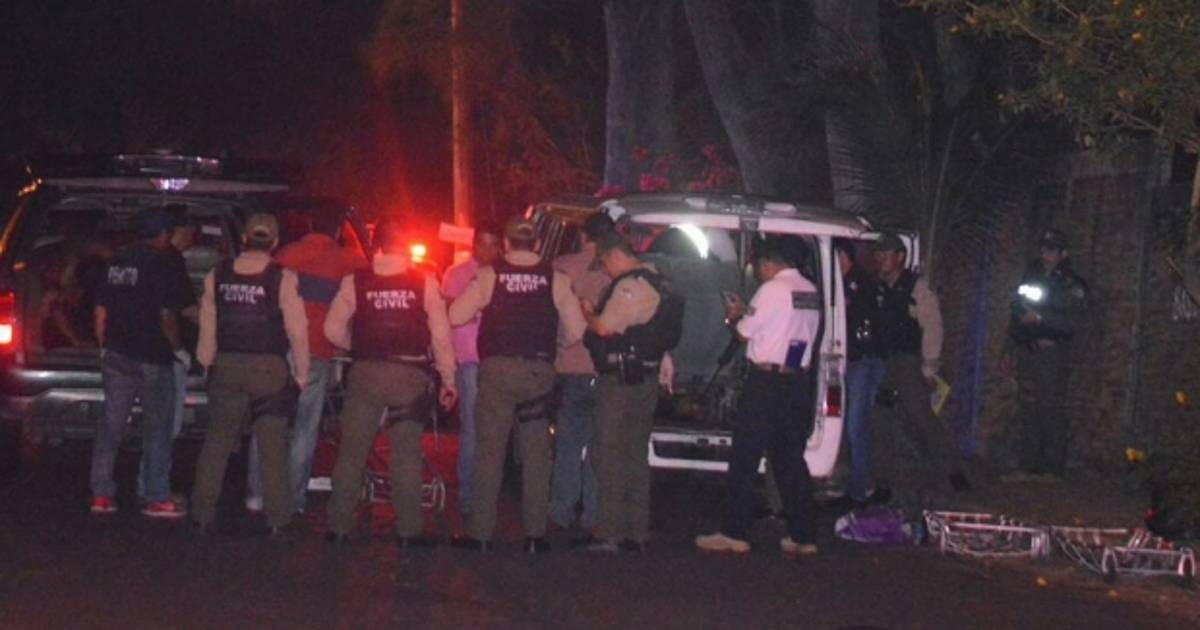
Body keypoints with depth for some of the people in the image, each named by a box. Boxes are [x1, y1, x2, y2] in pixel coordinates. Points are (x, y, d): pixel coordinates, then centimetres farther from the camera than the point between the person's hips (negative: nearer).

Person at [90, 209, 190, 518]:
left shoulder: (118, 261, 10)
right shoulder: (158, 264, -11)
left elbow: (101, 310, 13)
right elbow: (166, 315, -15)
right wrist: (179, 349, -2)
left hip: (116, 356, 6)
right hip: (151, 359, -6)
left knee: (110, 426, 8)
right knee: (156, 428, 1)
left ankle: (101, 494, 9)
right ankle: (157, 498, 2)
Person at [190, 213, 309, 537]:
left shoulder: (217, 276, 3)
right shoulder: (283, 279, -8)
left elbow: (208, 327, 8)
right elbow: (297, 331, -8)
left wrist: (209, 365, 18)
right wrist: (301, 374, 1)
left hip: (227, 365, 3)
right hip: (269, 367, -3)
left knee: (216, 443, 11)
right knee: (273, 448, 2)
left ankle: (202, 515, 12)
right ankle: (277, 521, 1)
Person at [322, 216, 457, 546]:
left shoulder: (355, 282, -2)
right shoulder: (425, 283, -3)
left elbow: (334, 330, 0)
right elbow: (441, 334, -3)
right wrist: (448, 379, 4)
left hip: (366, 371, 0)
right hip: (410, 374, 0)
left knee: (351, 451, 9)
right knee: (407, 454, 7)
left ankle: (339, 526, 10)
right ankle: (408, 531, 5)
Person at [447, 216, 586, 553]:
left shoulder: (489, 276, -2)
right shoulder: (556, 280, 0)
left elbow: (456, 316, 1)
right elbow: (575, 332, 2)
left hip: (497, 369, -1)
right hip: (540, 370, 1)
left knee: (489, 452, 4)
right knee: (536, 455, 8)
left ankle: (481, 531, 3)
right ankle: (535, 534, 7)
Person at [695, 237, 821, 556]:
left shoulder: (772, 290, -12)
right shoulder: (811, 292, 11)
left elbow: (745, 332, -7)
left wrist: (734, 316, 14)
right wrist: (747, 312, 19)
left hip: (766, 382, -7)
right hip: (798, 382, 7)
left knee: (745, 458, 0)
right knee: (791, 460, 11)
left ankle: (735, 533, 0)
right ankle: (803, 535, 10)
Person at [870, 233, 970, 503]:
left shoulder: (916, 286, -3)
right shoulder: (877, 289, 12)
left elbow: (931, 327, -6)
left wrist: (929, 368, -11)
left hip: (907, 363, -6)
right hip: (880, 364, 6)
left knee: (920, 416, -11)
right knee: (879, 423, 5)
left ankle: (953, 473, -2)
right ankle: (882, 483, 11)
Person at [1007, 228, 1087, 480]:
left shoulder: (1072, 286, 0)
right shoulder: (1031, 278, 18)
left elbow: (1072, 323, -11)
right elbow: (1017, 312, 25)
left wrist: (1040, 318, -20)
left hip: (1053, 354, -5)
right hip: (1028, 353, 5)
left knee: (1051, 410, -10)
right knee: (1029, 409, 5)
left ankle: (1053, 467, -10)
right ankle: (1028, 466, 8)